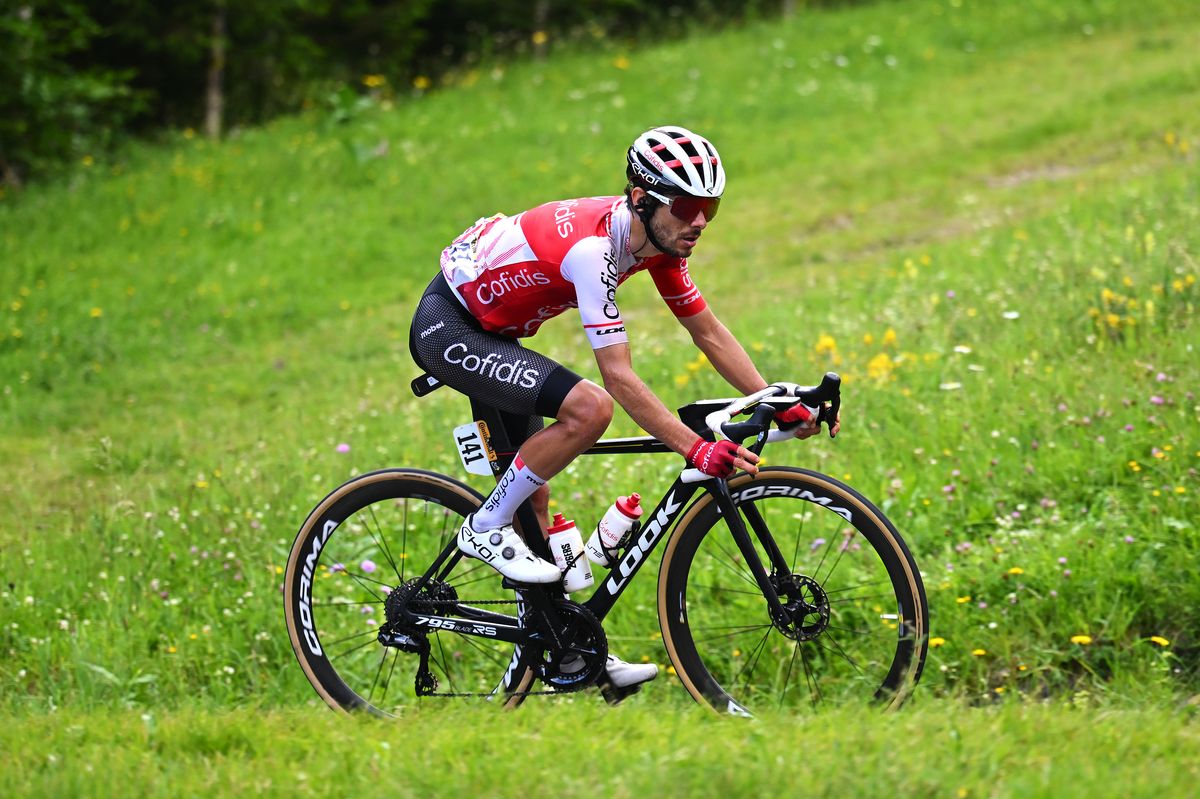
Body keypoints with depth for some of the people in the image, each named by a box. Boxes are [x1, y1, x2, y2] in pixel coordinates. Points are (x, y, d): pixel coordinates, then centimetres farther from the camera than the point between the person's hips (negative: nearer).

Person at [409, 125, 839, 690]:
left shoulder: (659, 241, -5)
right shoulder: (593, 246, -32)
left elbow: (708, 331, 4)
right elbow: (618, 375, -34)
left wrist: (780, 406, -5)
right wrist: (697, 450, -38)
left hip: (490, 331, 9)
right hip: (446, 326, -9)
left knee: (531, 491, 11)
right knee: (588, 408, -26)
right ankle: (485, 529, -11)